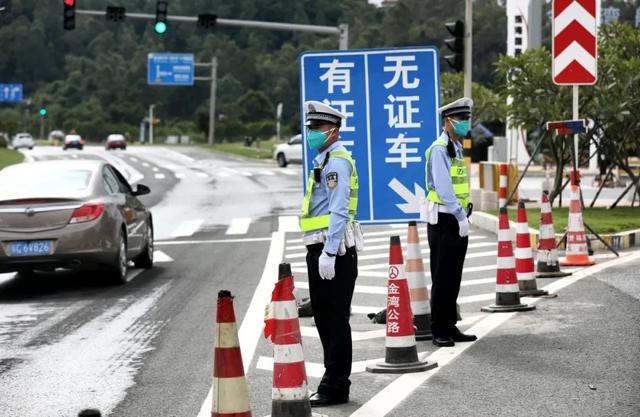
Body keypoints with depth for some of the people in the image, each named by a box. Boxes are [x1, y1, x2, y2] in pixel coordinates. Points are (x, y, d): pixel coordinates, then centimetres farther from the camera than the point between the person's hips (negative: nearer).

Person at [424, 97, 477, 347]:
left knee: (454, 278, 12)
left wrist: (464, 216, 15)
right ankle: (439, 331, 1)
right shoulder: (439, 149, -13)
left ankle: (450, 327, 18)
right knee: (442, 277, -4)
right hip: (444, 221, -9)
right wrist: (461, 216, -24)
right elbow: (443, 188, -21)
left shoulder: (457, 148, 17)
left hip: (458, 220, 9)